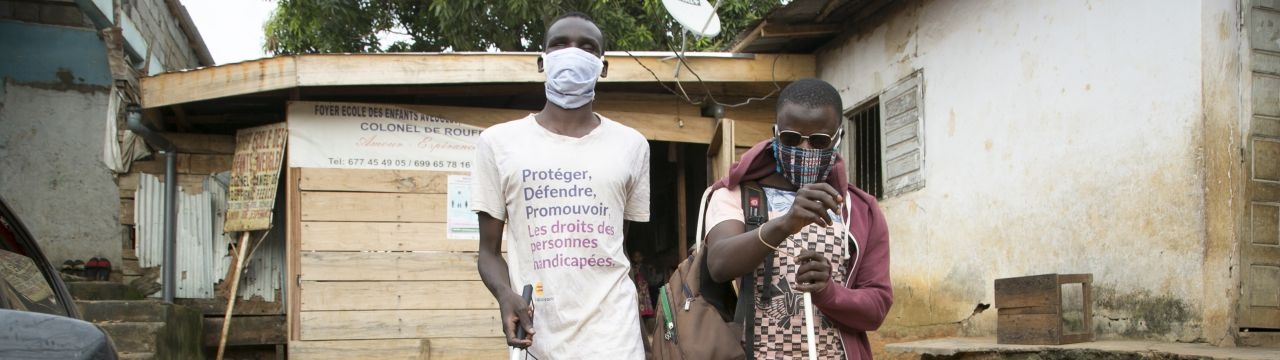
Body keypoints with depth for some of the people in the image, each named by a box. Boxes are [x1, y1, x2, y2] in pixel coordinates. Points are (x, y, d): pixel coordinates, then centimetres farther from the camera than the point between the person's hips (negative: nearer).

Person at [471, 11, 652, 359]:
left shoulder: (631, 145, 9)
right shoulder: (498, 142, 5)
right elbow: (489, 250, 7)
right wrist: (505, 294, -12)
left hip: (611, 332, 0)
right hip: (535, 330, 0)